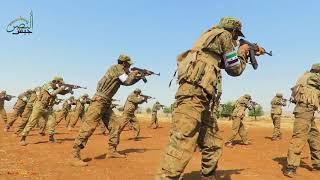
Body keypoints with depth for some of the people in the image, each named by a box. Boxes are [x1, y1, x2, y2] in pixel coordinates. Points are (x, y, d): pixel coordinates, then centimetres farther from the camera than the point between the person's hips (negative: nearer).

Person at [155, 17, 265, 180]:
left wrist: (251, 54, 41)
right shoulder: (223, 35, 5)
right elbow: (235, 69, 6)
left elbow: (228, 63, 38)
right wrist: (242, 51, 24)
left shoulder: (214, 38, 31)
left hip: (200, 100, 10)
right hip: (193, 94, -10)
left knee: (214, 145, 14)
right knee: (181, 146, -18)